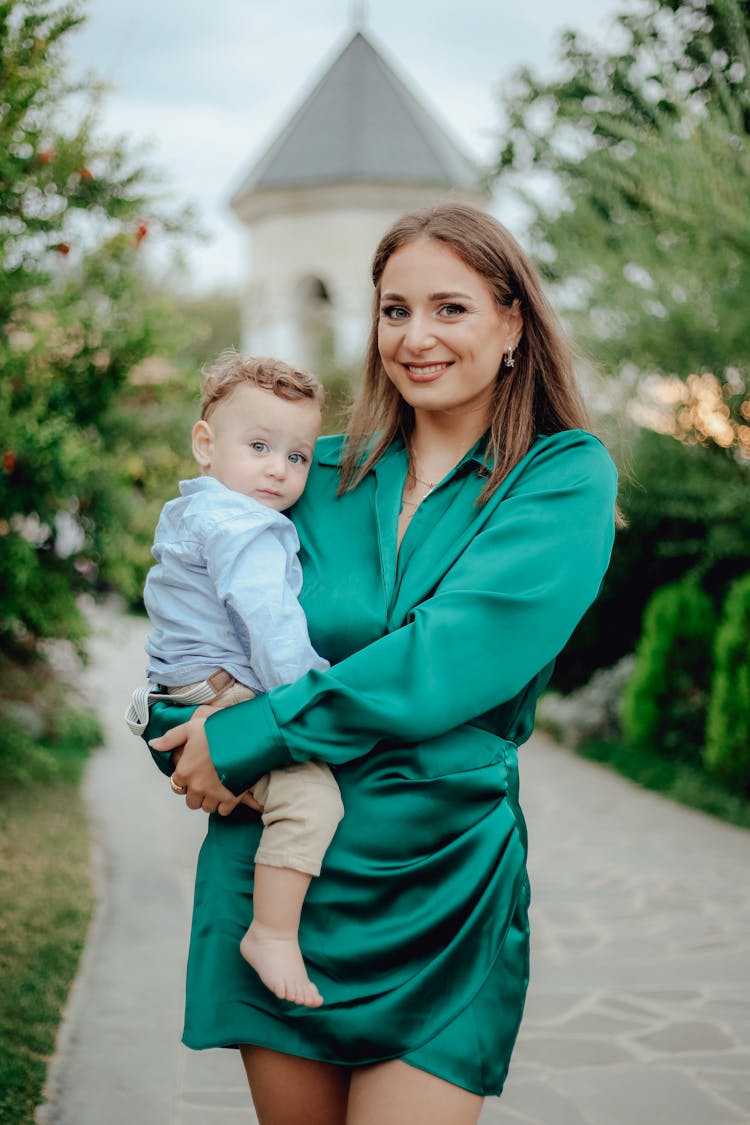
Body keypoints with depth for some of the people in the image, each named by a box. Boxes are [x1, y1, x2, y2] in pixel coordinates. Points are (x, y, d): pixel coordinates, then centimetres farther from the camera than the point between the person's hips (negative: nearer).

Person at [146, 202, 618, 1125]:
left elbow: (449, 661, -16)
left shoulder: (566, 477, -3)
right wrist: (186, 734, -8)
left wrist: (248, 735, -16)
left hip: (445, 884, -3)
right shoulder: (323, 471, 8)